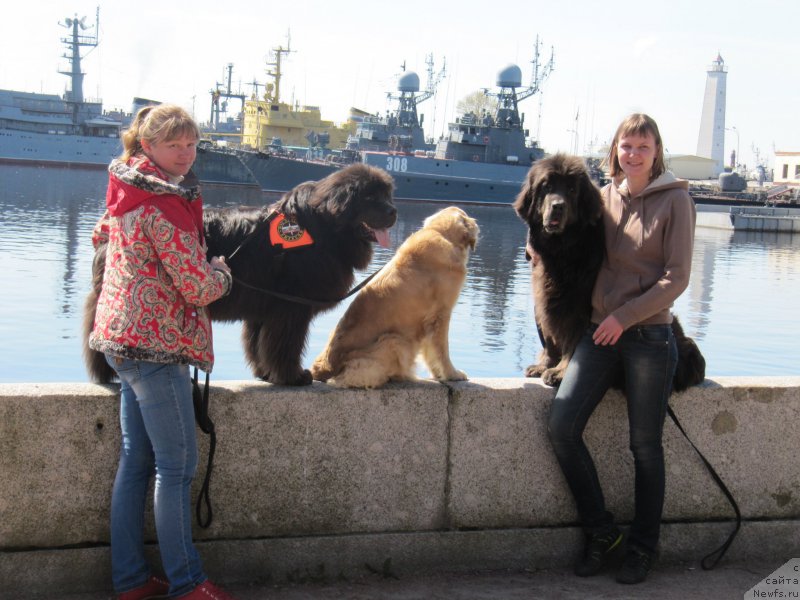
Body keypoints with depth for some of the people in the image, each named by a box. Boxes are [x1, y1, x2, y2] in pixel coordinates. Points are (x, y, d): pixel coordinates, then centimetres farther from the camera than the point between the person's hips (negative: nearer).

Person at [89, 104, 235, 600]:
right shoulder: (164, 205, -19)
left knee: (137, 459, 13)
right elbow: (200, 288, -20)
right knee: (178, 465, -2)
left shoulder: (128, 192, 10)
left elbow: (102, 236, 30)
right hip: (158, 343, -10)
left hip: (125, 341, 10)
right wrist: (221, 272, 3)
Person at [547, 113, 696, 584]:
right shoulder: (604, 197, 10)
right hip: (601, 333, 4)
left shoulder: (675, 200, -3)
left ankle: (643, 548, 20)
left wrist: (624, 316, -13)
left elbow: (677, 277, -8)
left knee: (645, 445, 3)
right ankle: (602, 533, 9)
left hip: (649, 336, -4)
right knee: (562, 427, -7)